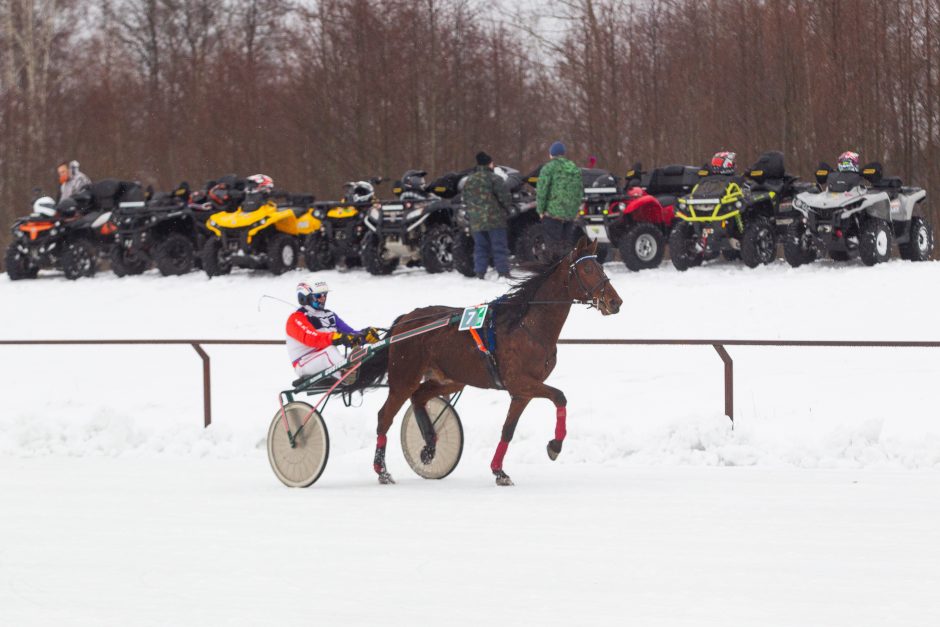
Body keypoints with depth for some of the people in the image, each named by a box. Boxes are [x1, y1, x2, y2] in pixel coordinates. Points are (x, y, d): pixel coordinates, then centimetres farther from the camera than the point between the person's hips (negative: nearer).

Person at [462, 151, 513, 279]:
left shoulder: (469, 181, 12)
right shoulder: (494, 178, -9)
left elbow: (466, 201, 17)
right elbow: (505, 196, -12)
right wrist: (507, 209, 6)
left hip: (476, 221, 5)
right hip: (495, 220, -5)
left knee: (480, 247, 10)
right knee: (499, 247, -1)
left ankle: (480, 273, 5)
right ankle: (504, 272, -5)